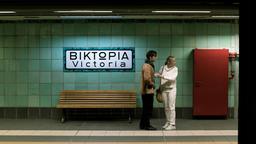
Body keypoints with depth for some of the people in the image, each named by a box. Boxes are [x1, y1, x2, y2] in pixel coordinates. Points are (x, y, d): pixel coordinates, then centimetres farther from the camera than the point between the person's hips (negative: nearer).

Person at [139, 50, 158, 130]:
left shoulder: (149, 65, 17)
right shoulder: (147, 66, -17)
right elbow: (147, 78, -25)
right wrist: (152, 84, -12)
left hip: (147, 91, 11)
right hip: (148, 90, -11)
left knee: (146, 108, 14)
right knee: (148, 109, -5)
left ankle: (143, 125, 21)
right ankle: (146, 125, 1)